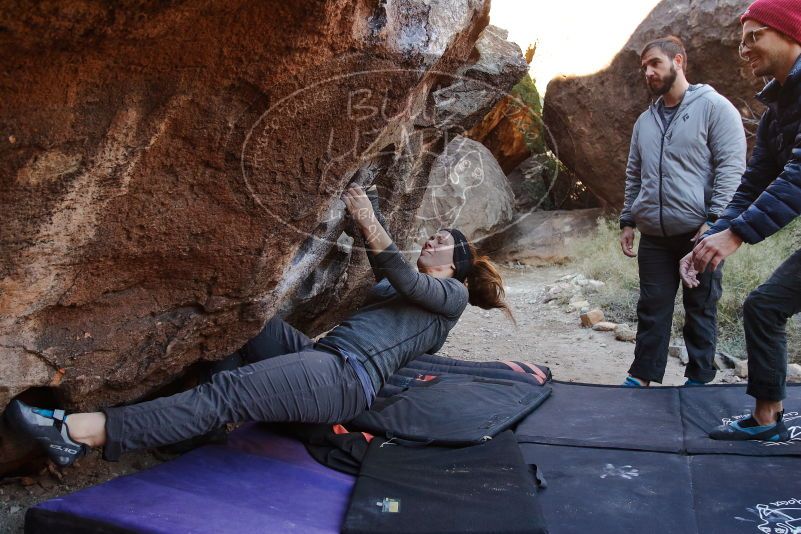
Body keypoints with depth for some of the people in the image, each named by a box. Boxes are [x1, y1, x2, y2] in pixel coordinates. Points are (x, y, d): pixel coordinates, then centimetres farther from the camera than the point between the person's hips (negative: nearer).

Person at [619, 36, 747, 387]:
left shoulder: (713, 107, -2)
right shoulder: (645, 120, 17)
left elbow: (731, 166, -9)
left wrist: (714, 220, -16)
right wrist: (628, 221, 15)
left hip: (699, 233, -5)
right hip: (654, 236, 5)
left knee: (700, 309, 5)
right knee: (652, 309, 8)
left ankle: (699, 379, 16)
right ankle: (642, 376, 16)